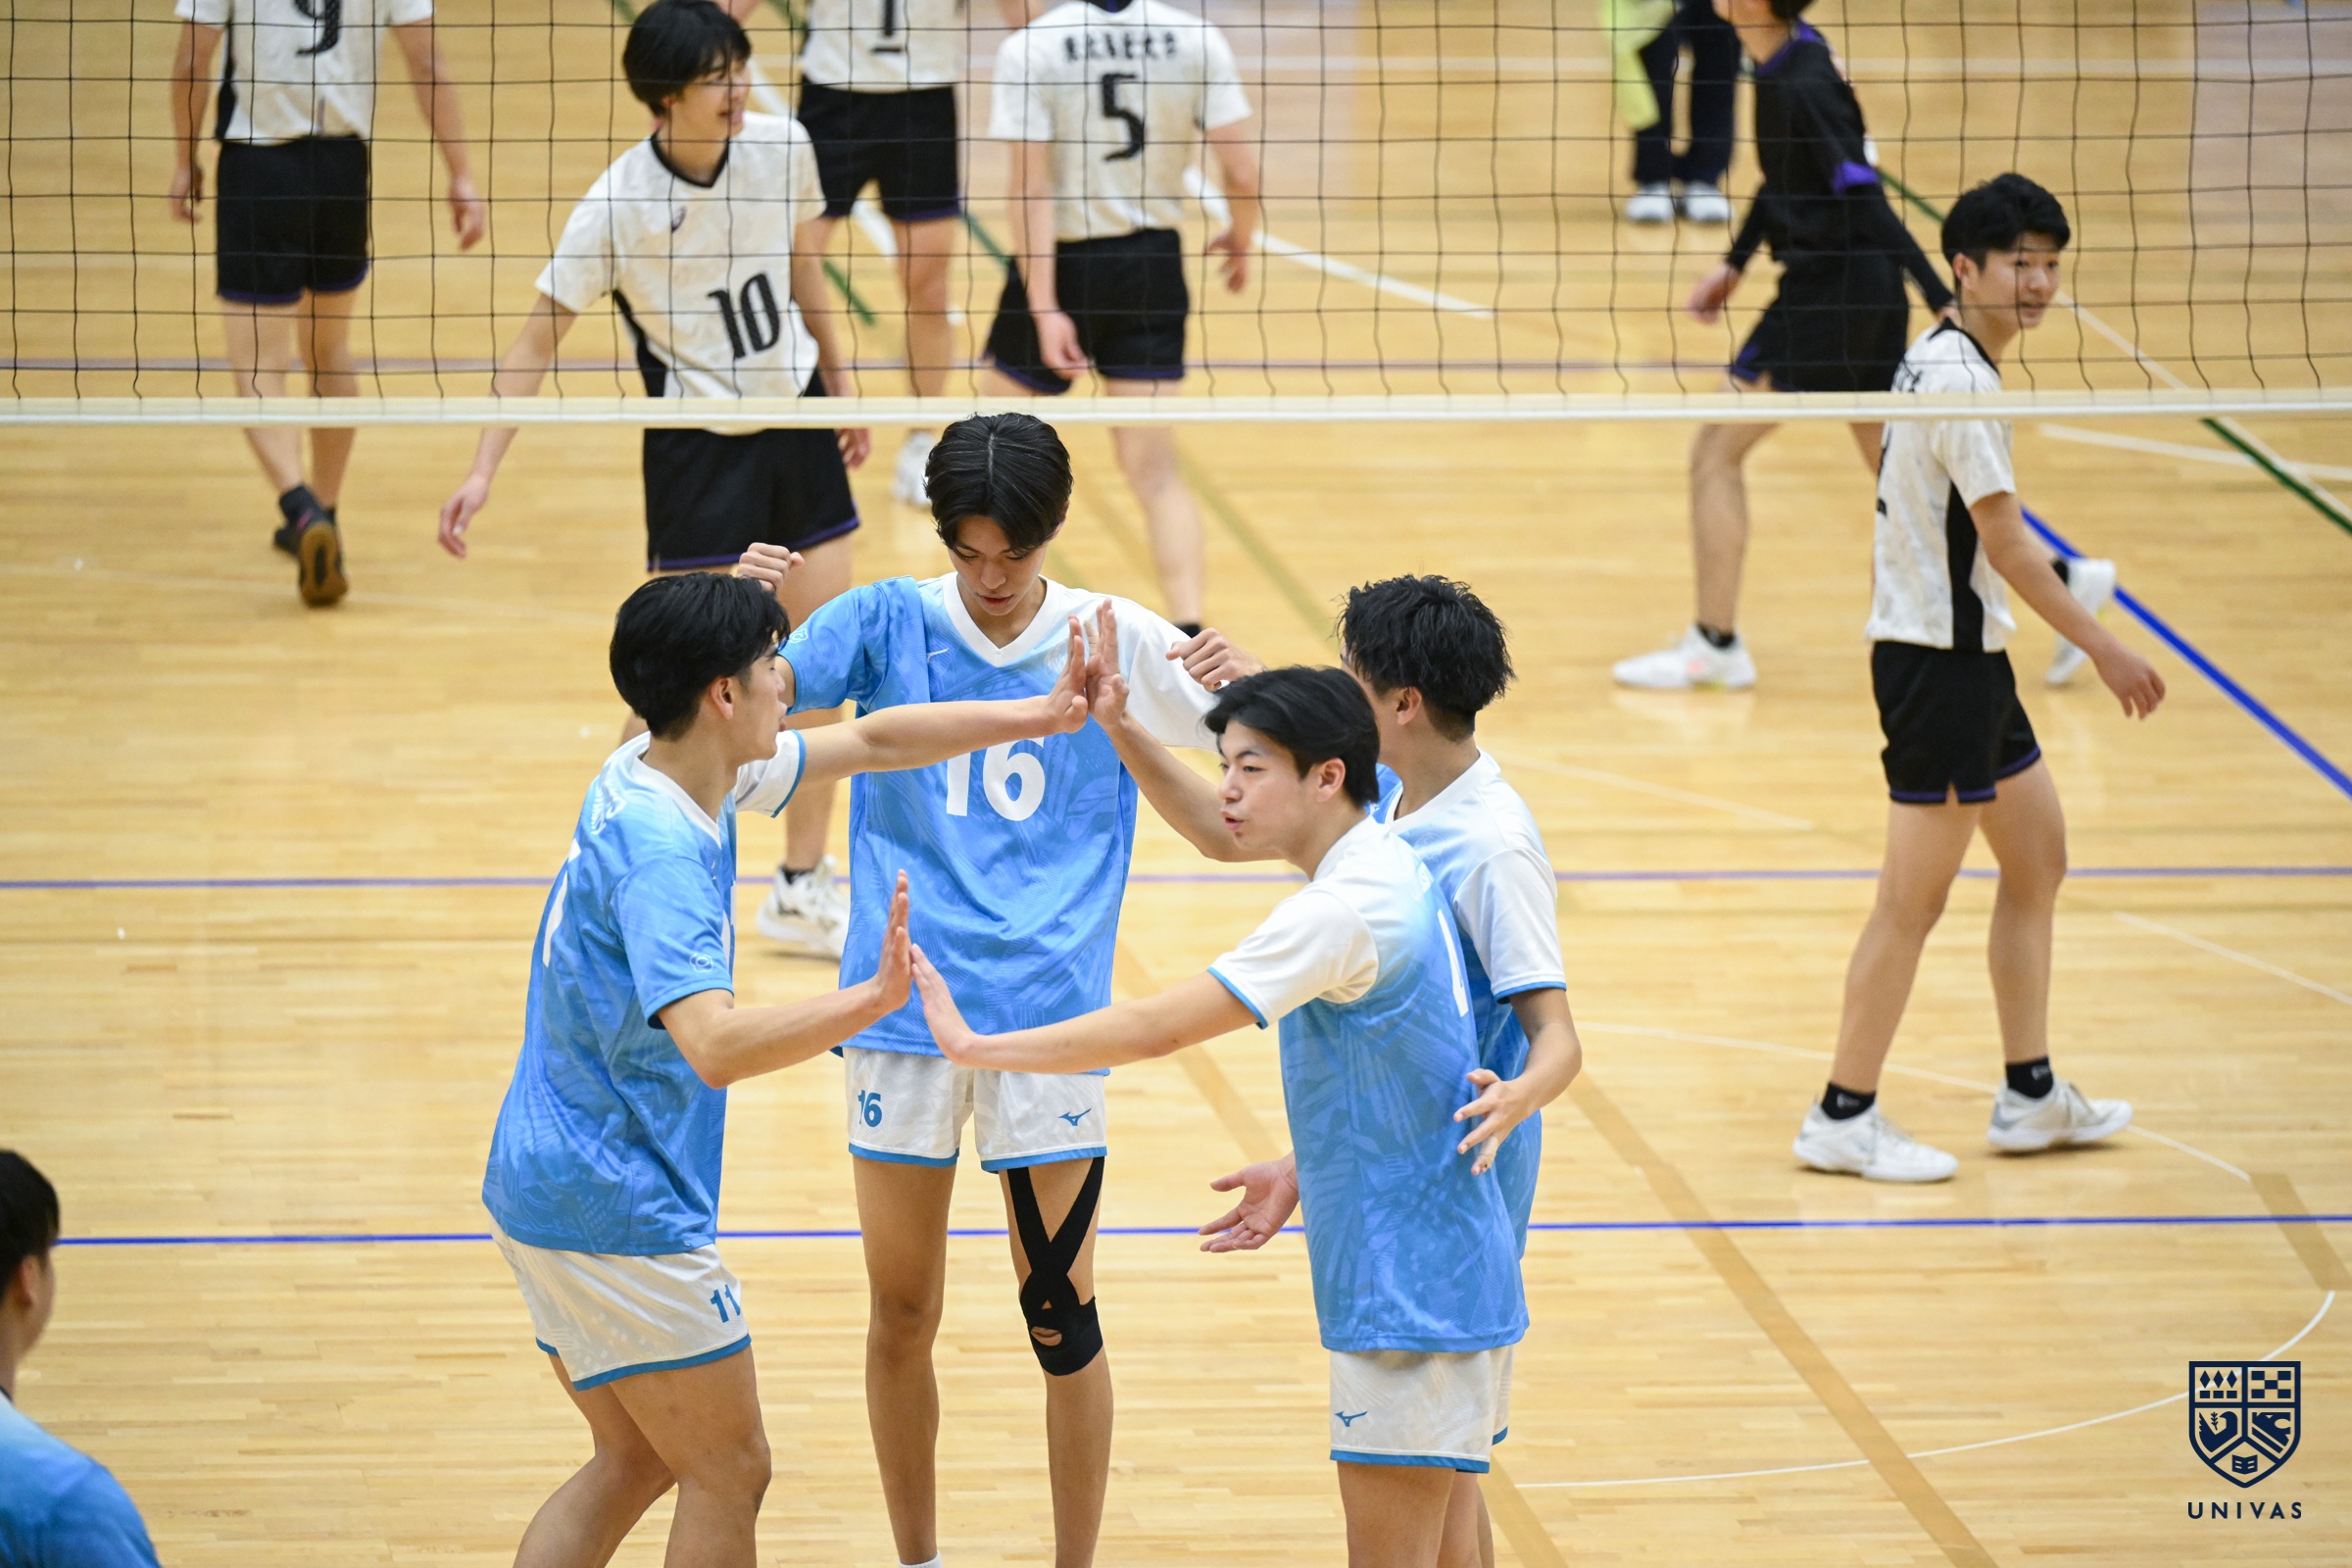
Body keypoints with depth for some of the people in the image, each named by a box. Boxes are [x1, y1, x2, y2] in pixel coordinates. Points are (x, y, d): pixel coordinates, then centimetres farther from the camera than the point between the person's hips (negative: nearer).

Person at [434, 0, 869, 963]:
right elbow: (536, 342, -15)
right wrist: (483, 471, -21)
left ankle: (802, 890, 20)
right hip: (697, 449, -5)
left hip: (797, 423, 5)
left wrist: (841, 387, 17)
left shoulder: (783, 148, -7)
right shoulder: (617, 206, -20)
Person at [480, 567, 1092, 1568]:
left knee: (635, 1462, 18)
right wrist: (873, 999, -47)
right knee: (728, 1474, 3)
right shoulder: (659, 852, -25)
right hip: (620, 1212, -10)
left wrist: (1037, 716, 15)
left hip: (542, 1185, 10)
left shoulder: (656, 773, 4)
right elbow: (715, 1047, -39)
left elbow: (871, 741, 16)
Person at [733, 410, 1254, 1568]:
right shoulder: (886, 622, 0)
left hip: (1047, 1017, -1)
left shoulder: (1114, 639, 1)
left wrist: (1240, 682, -18)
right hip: (901, 1007, 1)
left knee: (1060, 1316, 0)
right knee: (901, 1313, 7)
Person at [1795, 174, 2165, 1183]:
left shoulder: (1939, 361, 11)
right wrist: (2104, 649, -14)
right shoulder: (1959, 380, -20)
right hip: (1937, 662, -11)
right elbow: (2006, 544, -20)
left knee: (2039, 859, 16)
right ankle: (1843, 1119, 2)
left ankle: (2030, 1096, 24)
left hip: (1970, 655, 11)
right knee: (1915, 899, -5)